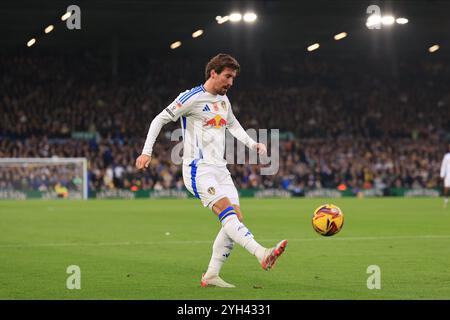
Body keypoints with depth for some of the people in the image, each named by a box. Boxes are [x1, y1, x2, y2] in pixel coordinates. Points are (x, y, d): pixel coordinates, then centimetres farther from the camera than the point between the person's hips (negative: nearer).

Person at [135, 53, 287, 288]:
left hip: (219, 169, 9)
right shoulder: (192, 98, -8)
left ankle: (211, 276, 2)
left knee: (236, 218, -3)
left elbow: (232, 125, 34)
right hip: (199, 169, -9)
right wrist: (147, 151, -11)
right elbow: (160, 119, -5)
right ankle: (262, 255, -44)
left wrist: (253, 144, 20)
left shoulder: (223, 100, 16)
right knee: (227, 211, -25)